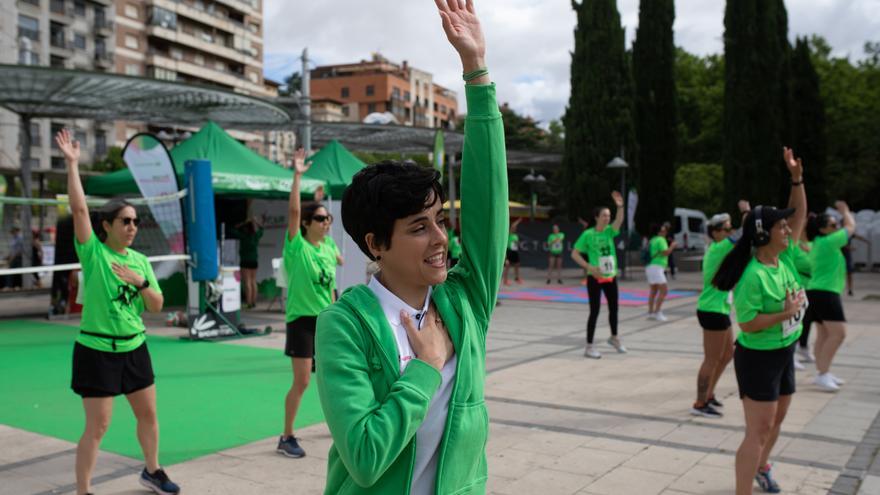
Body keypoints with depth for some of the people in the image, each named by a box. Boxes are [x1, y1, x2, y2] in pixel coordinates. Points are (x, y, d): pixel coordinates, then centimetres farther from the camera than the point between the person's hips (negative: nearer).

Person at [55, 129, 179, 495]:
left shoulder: (140, 260, 5)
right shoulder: (93, 253, -8)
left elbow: (157, 306, 3)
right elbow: (78, 208, -21)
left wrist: (141, 281, -15)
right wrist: (72, 164, -24)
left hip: (134, 348, 6)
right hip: (97, 351, -5)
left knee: (148, 414, 16)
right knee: (97, 426, -3)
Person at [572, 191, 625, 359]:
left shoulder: (609, 231, 3)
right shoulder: (588, 234, -10)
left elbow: (619, 221, -17)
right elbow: (574, 254, -9)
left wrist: (620, 206, -34)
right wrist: (589, 267, -19)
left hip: (611, 277, 5)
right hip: (595, 278, -5)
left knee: (614, 308, 17)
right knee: (595, 311, -4)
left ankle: (614, 337, 40)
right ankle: (589, 346, 4)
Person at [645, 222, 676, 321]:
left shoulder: (652, 240, 16)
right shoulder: (661, 240, -10)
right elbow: (665, 252, -18)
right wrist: (672, 246, -3)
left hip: (650, 267, 10)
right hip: (656, 267, -10)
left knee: (653, 290, 13)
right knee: (664, 290, -9)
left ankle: (650, 312, 13)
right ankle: (657, 312, -12)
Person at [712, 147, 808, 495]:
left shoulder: (785, 257, -3)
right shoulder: (753, 276, -26)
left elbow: (799, 216, 5)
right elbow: (747, 324, -26)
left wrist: (797, 177, -4)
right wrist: (786, 312, -25)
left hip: (784, 353, 9)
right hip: (758, 358, -9)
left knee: (776, 420, 24)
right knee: (758, 431, -6)